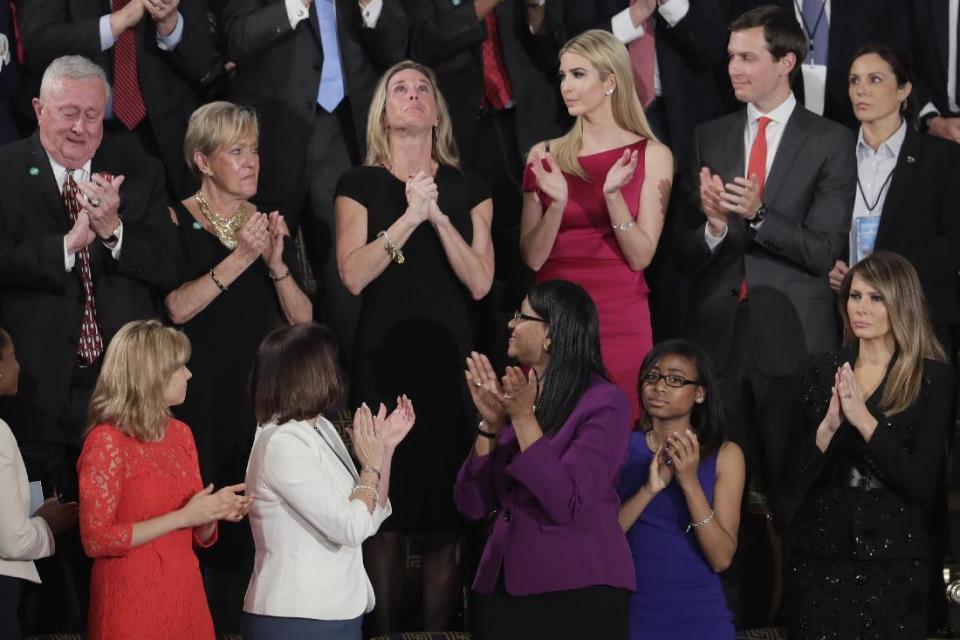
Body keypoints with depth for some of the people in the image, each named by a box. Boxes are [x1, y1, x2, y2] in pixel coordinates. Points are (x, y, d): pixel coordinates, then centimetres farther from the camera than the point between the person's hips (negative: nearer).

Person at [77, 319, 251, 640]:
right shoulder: (106, 441, -10)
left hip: (185, 598, 6)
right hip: (132, 604, -6)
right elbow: (96, 540, -16)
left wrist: (215, 511, -6)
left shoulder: (180, 434, 10)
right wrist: (182, 517, -17)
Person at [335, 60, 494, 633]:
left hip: (449, 361, 1)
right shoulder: (361, 184, 7)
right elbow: (353, 275, -7)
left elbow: (480, 282, -1)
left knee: (445, 519, -1)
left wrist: (438, 215, -10)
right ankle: (385, 629, 7)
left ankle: (438, 629, 6)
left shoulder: (469, 189, 11)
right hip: (384, 363, -1)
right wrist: (409, 216, -14)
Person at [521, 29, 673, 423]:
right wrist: (558, 203, -15)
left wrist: (613, 196, -18)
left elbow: (640, 257, -5)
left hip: (620, 320, -2)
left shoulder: (651, 155, 0)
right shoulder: (545, 156, 6)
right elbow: (532, 257, 1)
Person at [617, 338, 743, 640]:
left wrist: (689, 481, -20)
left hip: (698, 614, -1)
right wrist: (649, 490, -22)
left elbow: (722, 558, -10)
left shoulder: (724, 455, -2)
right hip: (630, 611, 1)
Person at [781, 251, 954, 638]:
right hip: (817, 553, 3)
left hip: (894, 559, -3)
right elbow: (792, 481, 2)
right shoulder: (820, 370, 6)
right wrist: (828, 425, -15)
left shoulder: (934, 379, -4)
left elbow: (923, 487, -11)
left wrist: (864, 421, -18)